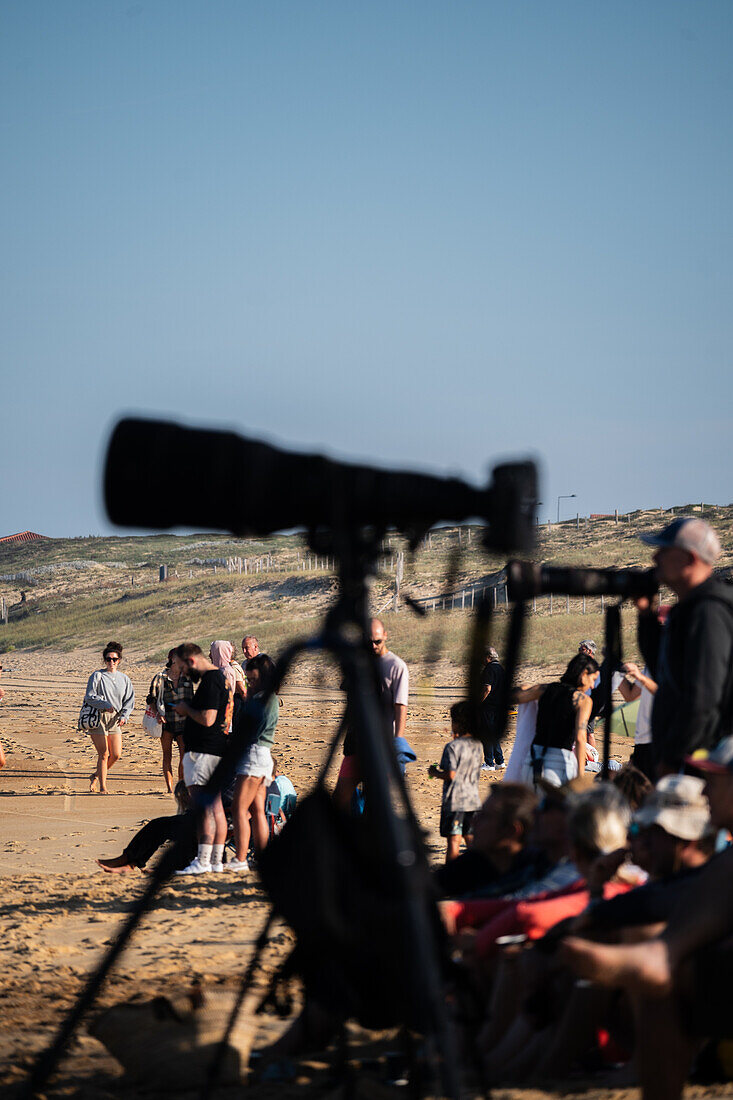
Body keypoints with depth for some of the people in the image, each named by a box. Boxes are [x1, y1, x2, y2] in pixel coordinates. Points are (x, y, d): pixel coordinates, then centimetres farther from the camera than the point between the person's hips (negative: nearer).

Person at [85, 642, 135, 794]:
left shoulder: (124, 679, 10)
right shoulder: (97, 676, -3)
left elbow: (129, 701, 11)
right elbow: (89, 697, -8)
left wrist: (124, 716, -5)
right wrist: (105, 704, -20)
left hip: (115, 719, 5)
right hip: (98, 717, -5)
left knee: (116, 754, 1)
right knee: (103, 754, -7)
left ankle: (95, 776, 24)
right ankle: (102, 786, 3)